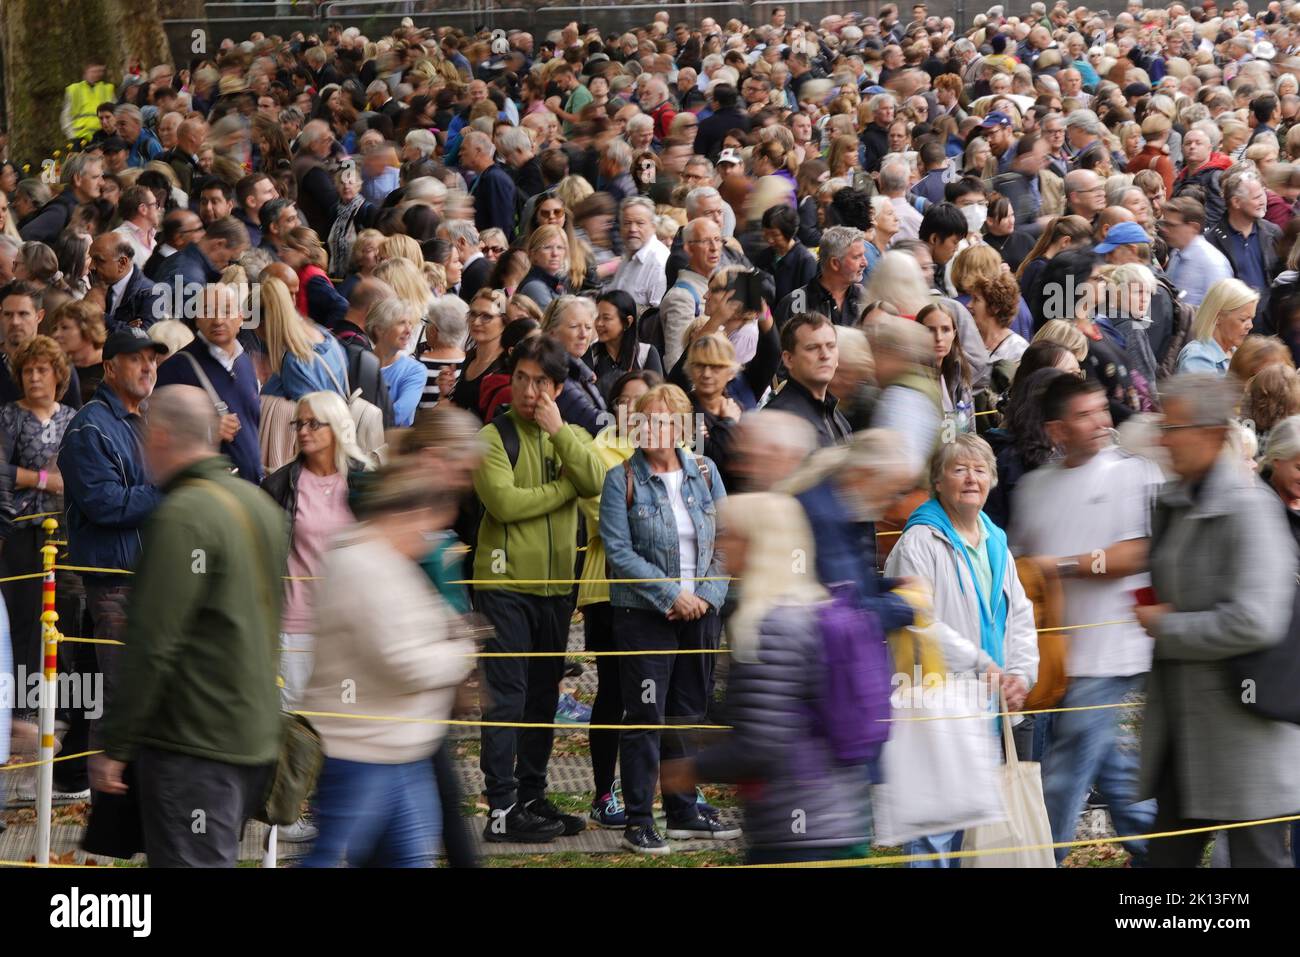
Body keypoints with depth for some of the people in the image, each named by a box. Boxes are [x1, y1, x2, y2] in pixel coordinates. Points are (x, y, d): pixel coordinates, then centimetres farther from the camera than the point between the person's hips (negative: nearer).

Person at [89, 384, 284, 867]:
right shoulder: (261, 505, 12)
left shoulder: (182, 516, -16)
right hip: (256, 736, 9)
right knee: (217, 859, 17)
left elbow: (153, 644, -19)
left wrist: (115, 745, -14)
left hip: (194, 740, -9)